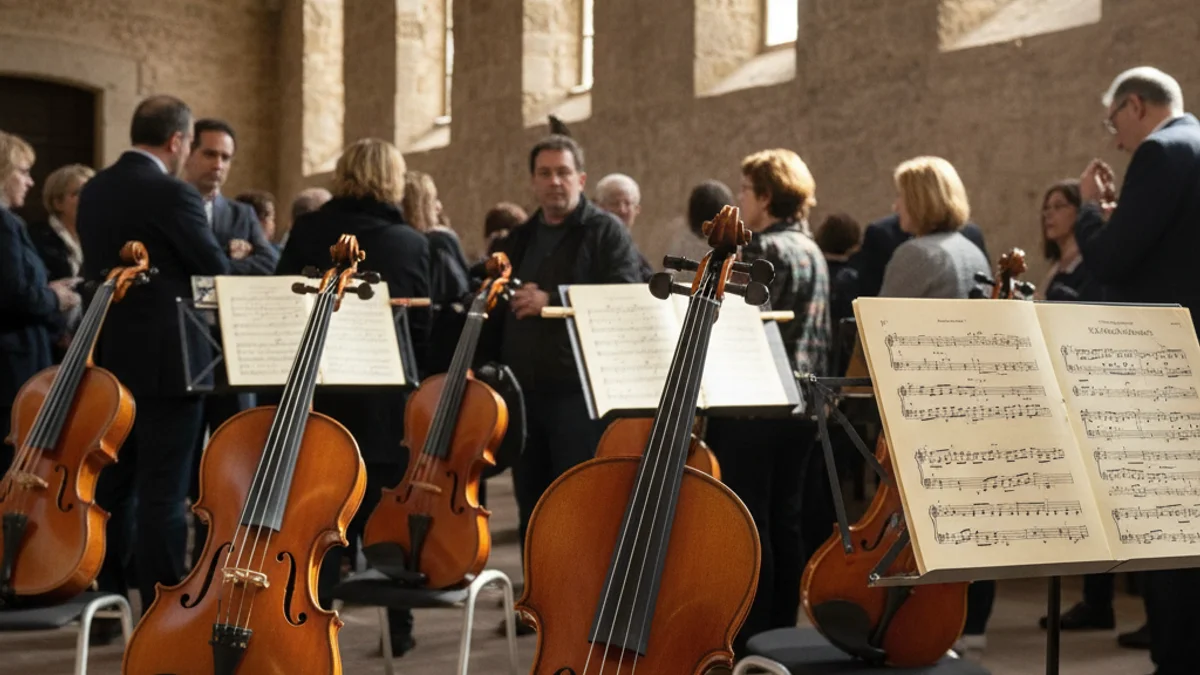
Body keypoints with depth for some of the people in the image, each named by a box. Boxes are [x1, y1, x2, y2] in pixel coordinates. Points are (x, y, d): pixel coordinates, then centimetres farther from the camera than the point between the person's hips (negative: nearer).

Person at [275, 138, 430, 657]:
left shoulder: (307, 231, -3)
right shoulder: (411, 243, -6)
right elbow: (421, 326, -5)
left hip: (320, 390, 1)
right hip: (387, 395, -1)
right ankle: (398, 625, 16)